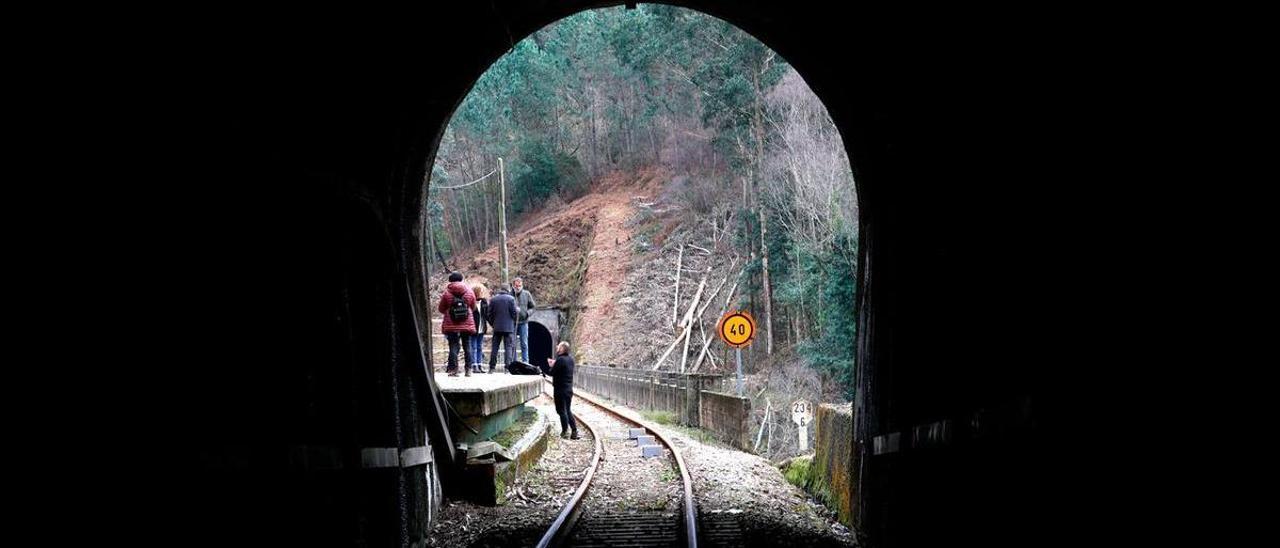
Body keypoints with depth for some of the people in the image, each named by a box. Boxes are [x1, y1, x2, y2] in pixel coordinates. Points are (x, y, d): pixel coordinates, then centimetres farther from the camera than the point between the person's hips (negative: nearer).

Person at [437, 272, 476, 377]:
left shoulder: (446, 293, -6)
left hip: (451, 325, -2)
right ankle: (468, 369, 8)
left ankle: (453, 369, -1)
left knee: (453, 347, 3)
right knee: (467, 346, 9)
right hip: (467, 325, 2)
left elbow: (441, 309, 2)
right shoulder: (469, 291, 0)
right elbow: (473, 306, 11)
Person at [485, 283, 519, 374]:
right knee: (508, 347, 1)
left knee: (494, 347, 7)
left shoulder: (493, 299, 3)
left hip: (497, 327, 3)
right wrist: (513, 323, 11)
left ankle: (491, 368, 6)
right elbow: (514, 313, -5)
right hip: (508, 327, -3)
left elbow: (490, 314, 4)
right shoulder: (511, 299, -6)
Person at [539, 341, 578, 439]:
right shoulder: (570, 359, 8)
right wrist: (554, 365, 11)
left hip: (560, 390, -8)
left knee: (562, 411, 2)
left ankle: (565, 432, 5)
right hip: (569, 389, 8)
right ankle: (575, 432, 13)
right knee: (567, 411, 16)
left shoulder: (560, 360, -18)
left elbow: (552, 373, -15)